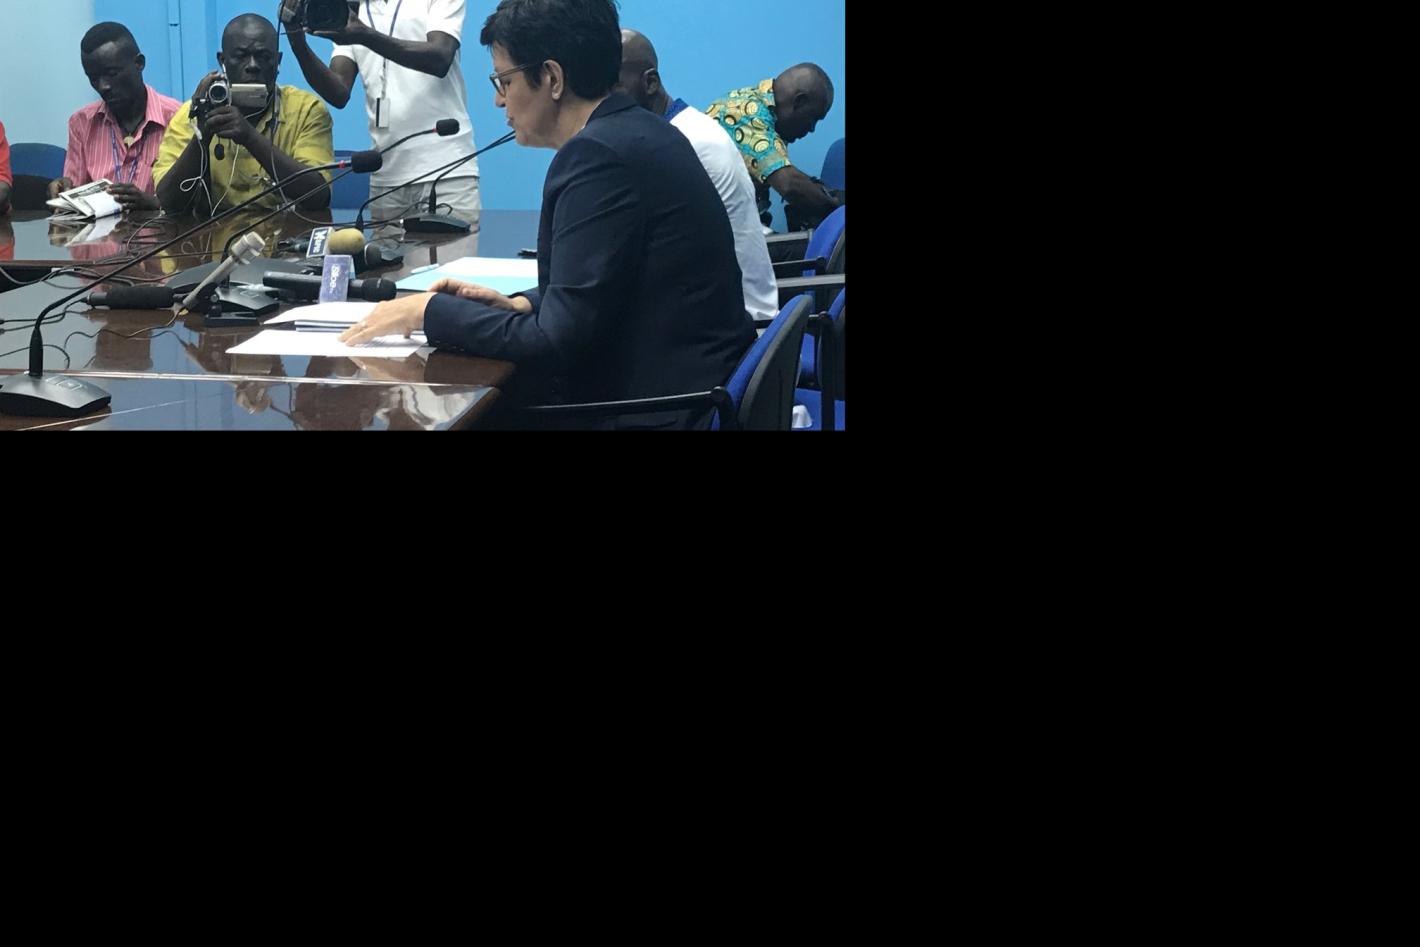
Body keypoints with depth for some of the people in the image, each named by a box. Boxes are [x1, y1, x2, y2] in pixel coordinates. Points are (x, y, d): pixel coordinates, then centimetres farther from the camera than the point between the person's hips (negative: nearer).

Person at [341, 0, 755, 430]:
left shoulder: (597, 155, -19)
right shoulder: (638, 132, 9)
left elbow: (558, 342, -20)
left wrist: (429, 311, -9)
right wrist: (519, 305, 4)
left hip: (658, 410, -9)